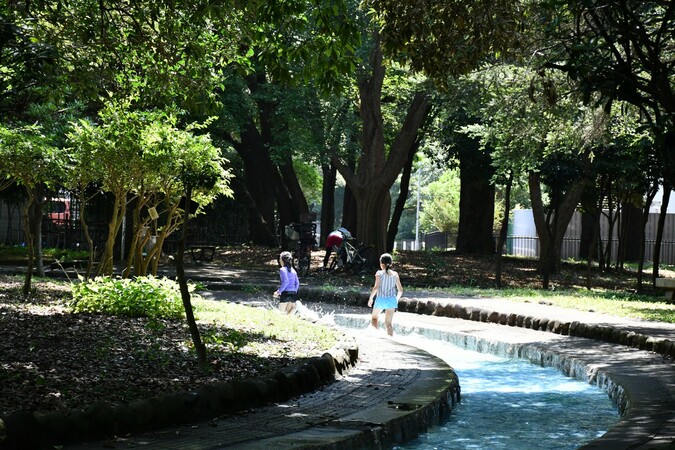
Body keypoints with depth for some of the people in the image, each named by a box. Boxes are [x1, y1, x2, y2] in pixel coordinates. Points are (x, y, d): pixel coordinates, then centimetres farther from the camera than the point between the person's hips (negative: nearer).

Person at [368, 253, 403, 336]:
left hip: (381, 299, -3)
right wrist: (396, 299, 23)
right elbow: (400, 290, 7)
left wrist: (370, 298, -3)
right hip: (392, 300, 3)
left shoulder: (379, 273, -6)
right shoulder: (395, 275, 4)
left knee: (374, 317, 23)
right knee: (388, 323, 5)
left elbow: (376, 287, -15)